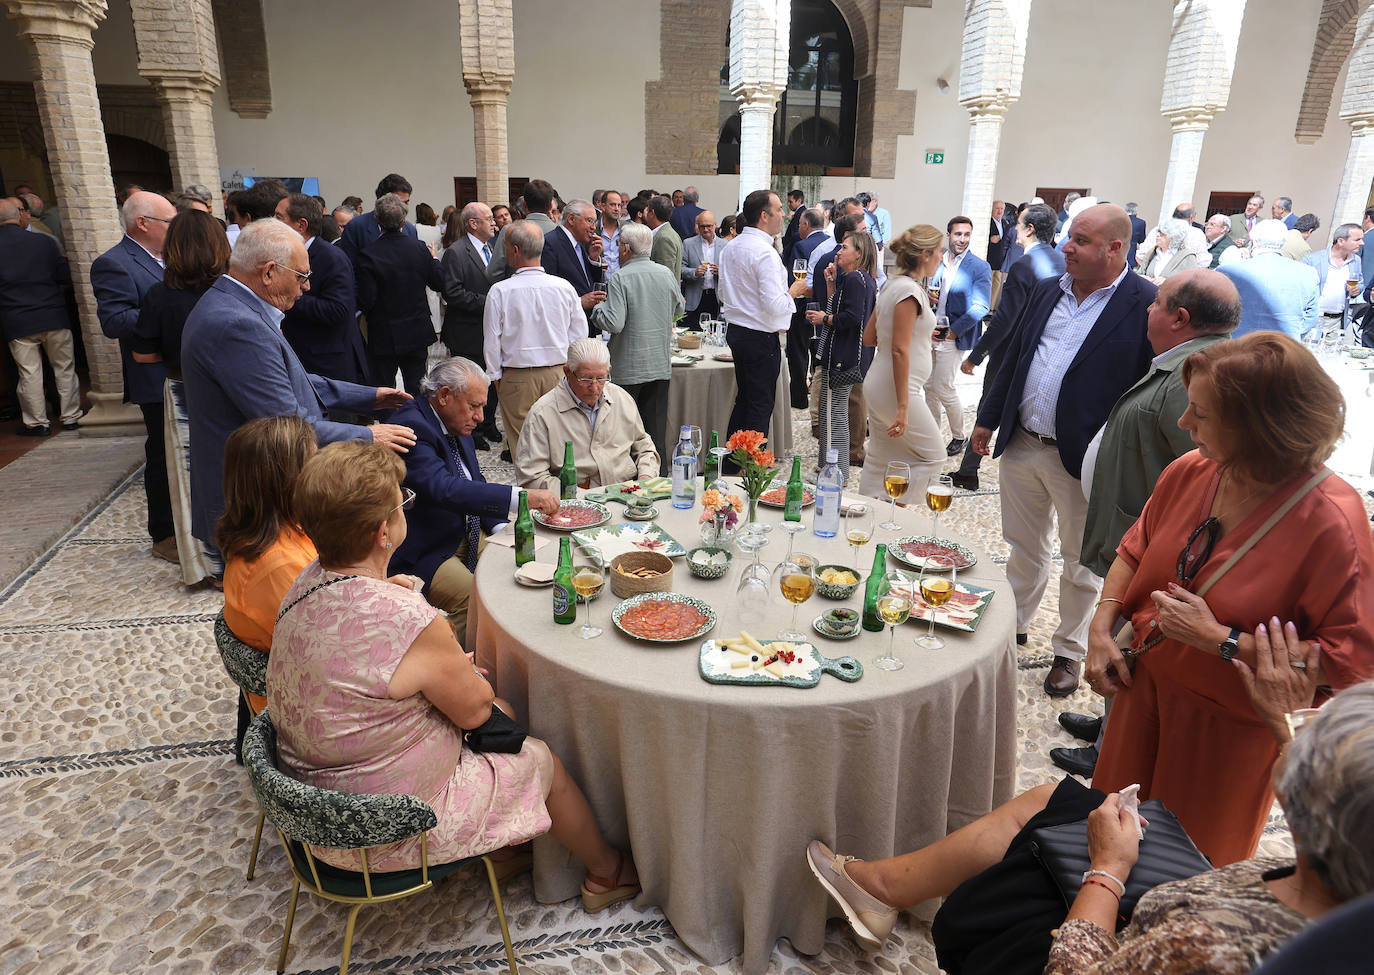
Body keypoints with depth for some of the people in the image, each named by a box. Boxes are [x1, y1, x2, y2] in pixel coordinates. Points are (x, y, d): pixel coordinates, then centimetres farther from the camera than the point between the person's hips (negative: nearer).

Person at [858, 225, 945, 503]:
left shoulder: (893, 284, 11)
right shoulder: (909, 290, -17)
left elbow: (869, 338, 15)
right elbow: (899, 350, -22)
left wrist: (918, 333, 20)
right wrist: (903, 406, -23)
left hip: (877, 385, 9)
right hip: (895, 389, -9)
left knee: (879, 460, 15)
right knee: (932, 455, 5)